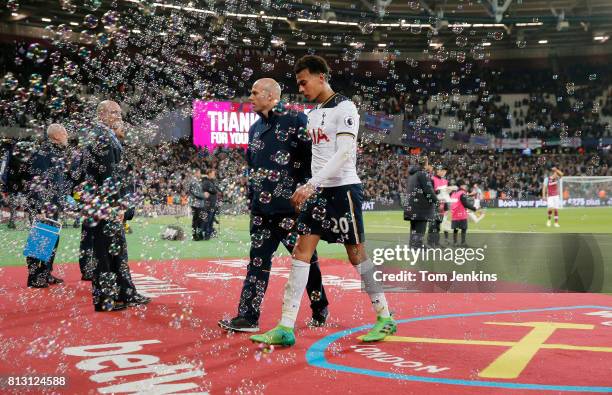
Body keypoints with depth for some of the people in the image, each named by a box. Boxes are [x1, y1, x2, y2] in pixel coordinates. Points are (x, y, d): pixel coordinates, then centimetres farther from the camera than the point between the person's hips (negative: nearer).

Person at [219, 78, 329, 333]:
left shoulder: (296, 120, -5)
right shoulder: (255, 129, 17)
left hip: (292, 207, -6)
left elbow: (311, 158, -9)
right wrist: (251, 198, 17)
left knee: (306, 259, 6)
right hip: (262, 209, 6)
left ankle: (320, 311, 23)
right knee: (258, 262, 5)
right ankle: (248, 317, 8)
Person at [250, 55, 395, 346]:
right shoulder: (314, 112, 16)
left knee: (357, 254, 0)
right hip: (319, 191, 8)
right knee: (301, 253, 0)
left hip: (344, 189, -8)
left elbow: (343, 154, -20)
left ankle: (385, 319, 16)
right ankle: (285, 328, 0)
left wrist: (310, 184, -25)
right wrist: (310, 188, 15)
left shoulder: (344, 108, -9)